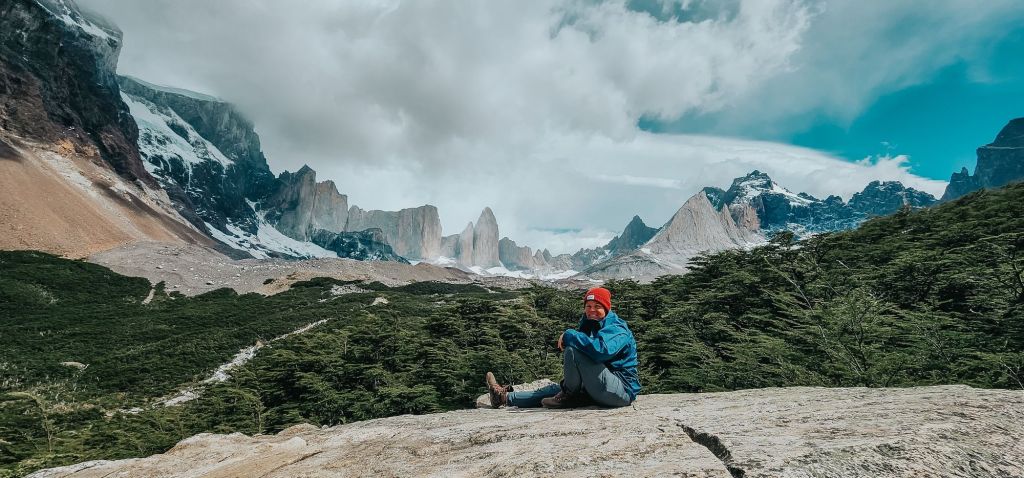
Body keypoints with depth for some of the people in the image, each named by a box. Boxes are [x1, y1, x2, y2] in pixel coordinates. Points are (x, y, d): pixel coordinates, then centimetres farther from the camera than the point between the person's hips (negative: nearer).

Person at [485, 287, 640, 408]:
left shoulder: (617, 330, -13)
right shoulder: (589, 325, 17)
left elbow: (600, 349, -35)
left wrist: (569, 335, -23)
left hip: (622, 390, -9)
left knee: (572, 350, -23)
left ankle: (569, 395, -4)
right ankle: (506, 397, 20)